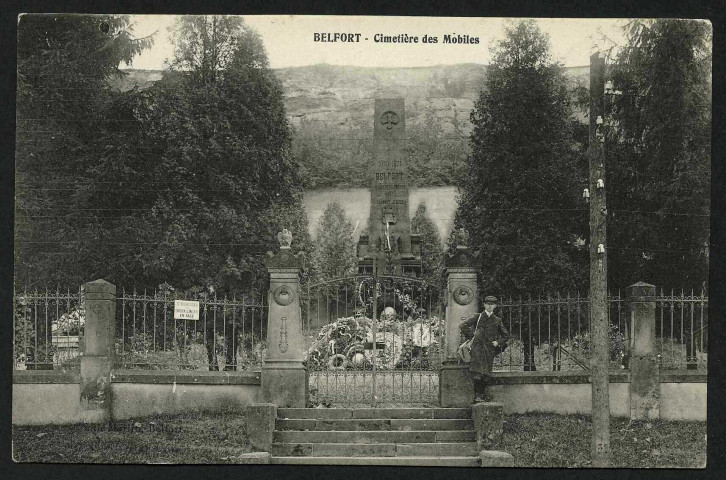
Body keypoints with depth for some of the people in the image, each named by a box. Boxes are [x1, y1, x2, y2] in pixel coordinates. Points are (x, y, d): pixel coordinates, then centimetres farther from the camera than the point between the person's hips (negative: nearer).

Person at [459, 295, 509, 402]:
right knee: (478, 372, -16)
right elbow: (463, 326, 5)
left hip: (489, 349, 3)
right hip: (477, 346, -3)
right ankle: (477, 395, -17)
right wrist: (471, 335, 0)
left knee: (486, 374, -1)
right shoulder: (478, 317, 7)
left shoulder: (497, 320, 13)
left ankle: (482, 395, 7)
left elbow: (505, 334, 24)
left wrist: (498, 342, 8)